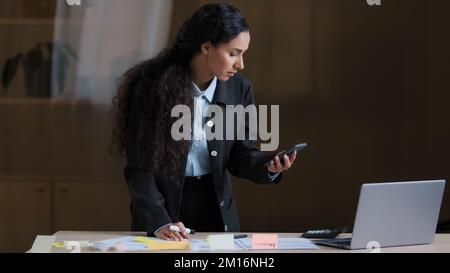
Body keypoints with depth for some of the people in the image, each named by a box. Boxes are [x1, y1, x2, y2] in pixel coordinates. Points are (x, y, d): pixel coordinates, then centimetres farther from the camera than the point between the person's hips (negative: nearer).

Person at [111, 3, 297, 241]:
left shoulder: (239, 89, -5)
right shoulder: (152, 87, -17)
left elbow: (240, 154, 1)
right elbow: (140, 166, -17)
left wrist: (269, 166, -20)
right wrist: (158, 221, -27)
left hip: (216, 208, 3)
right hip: (163, 202, -3)